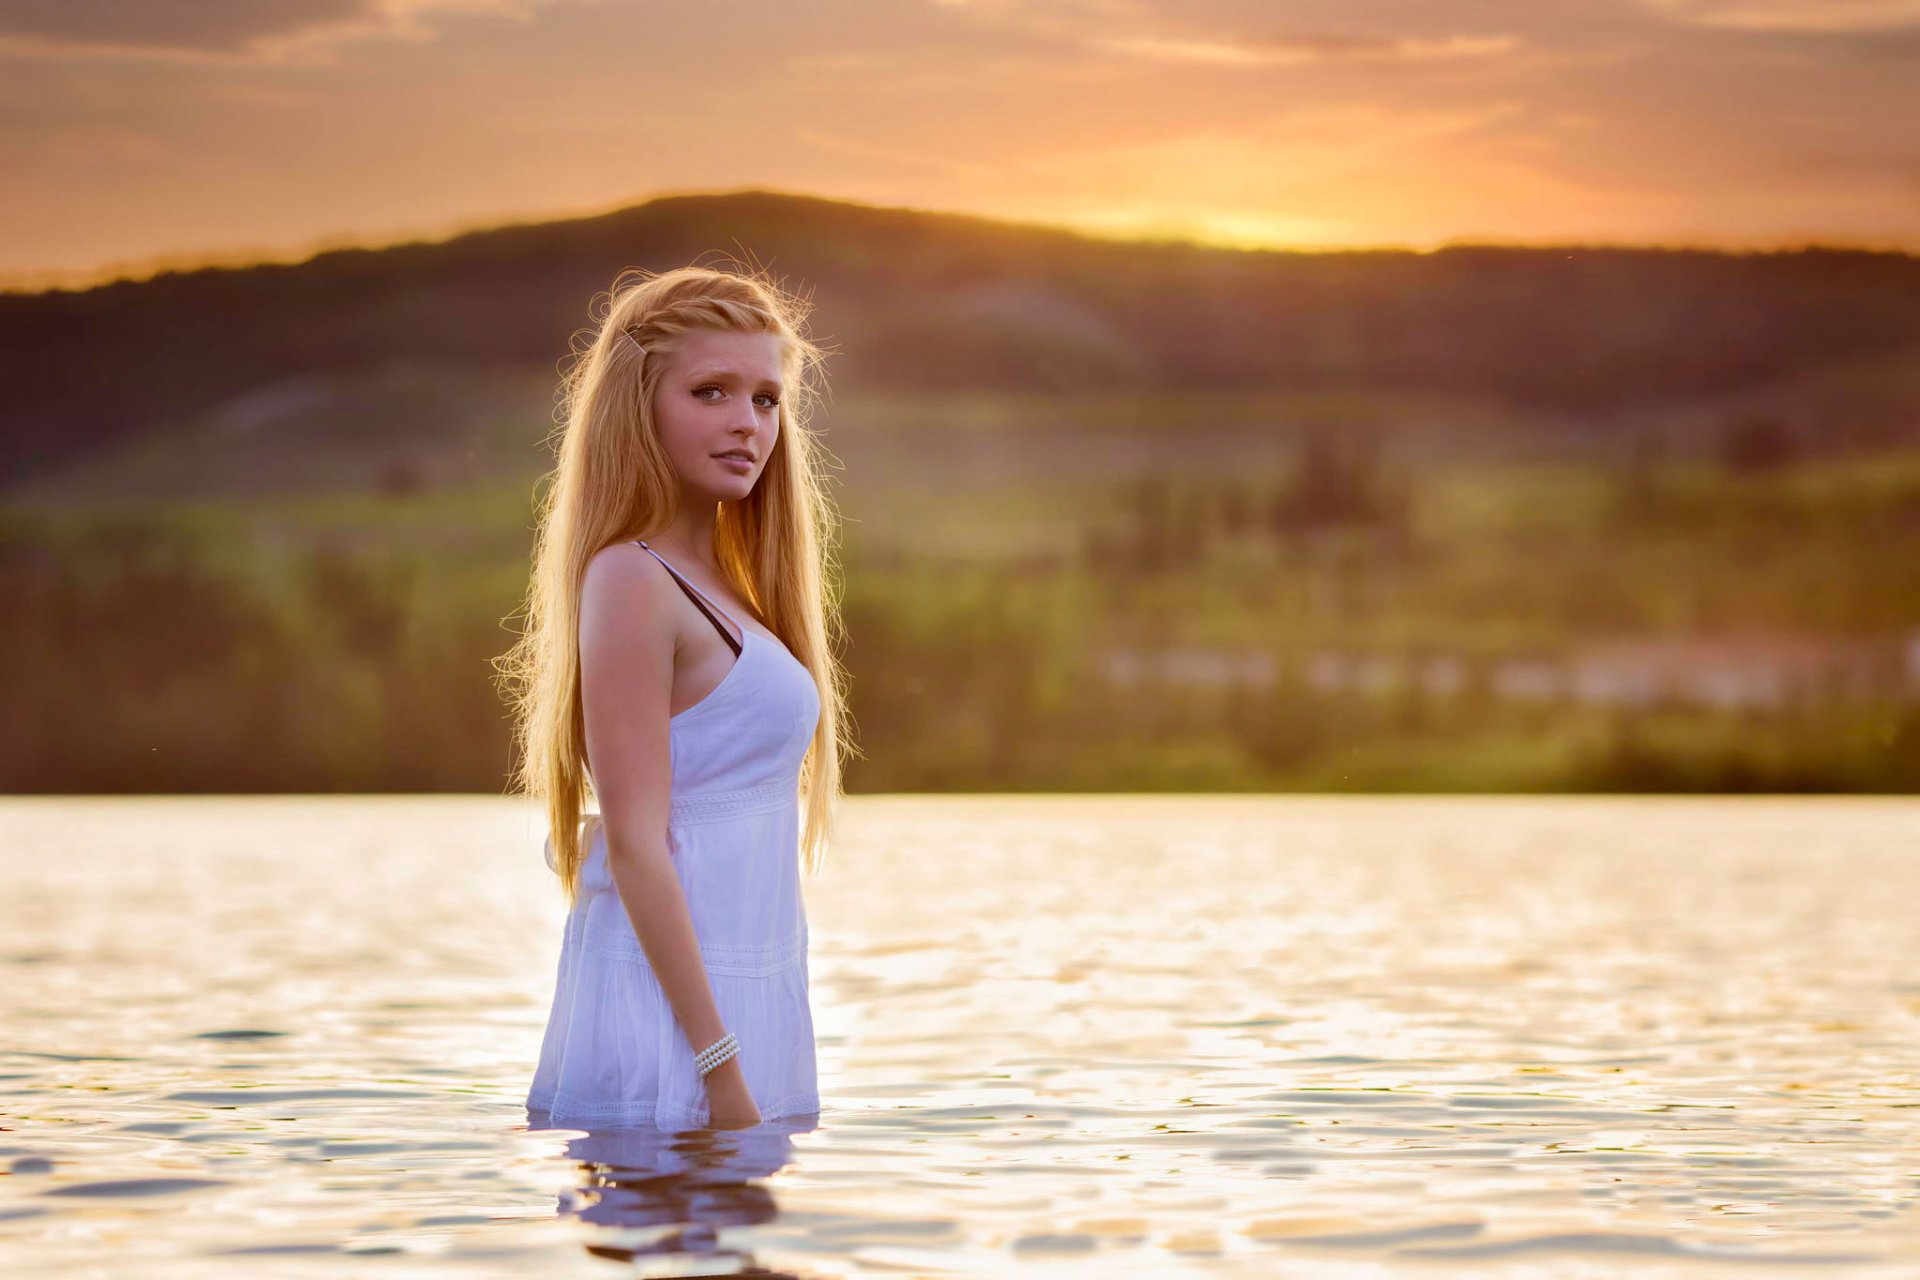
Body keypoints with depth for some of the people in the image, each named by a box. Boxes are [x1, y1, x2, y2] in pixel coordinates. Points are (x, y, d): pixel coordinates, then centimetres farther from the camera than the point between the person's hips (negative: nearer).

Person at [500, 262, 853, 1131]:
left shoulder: (724, 586, 15)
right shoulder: (632, 581, -12)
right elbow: (634, 843, -17)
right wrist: (720, 1068, -20)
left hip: (750, 1014, 9)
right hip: (672, 1045, -9)